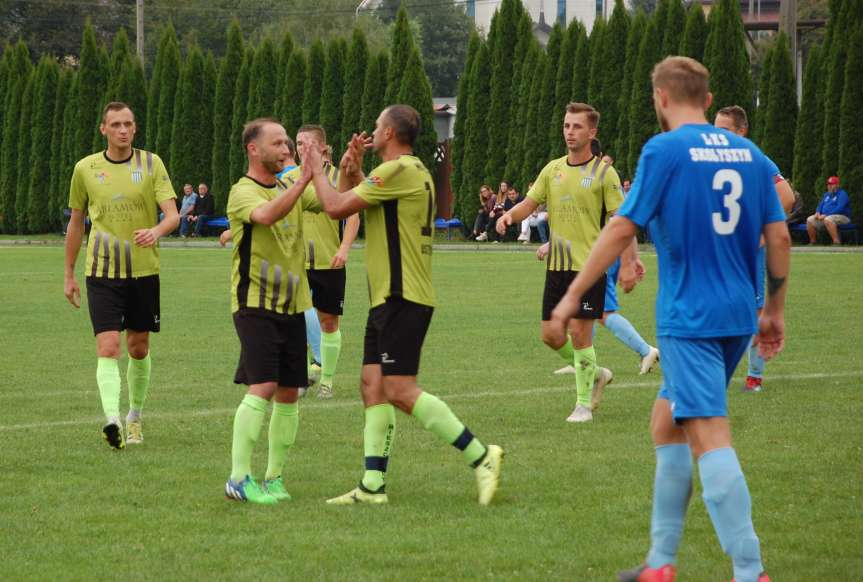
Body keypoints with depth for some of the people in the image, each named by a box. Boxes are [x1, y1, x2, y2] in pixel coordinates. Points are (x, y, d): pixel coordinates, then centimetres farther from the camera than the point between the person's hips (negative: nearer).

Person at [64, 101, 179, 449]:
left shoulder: (151, 163, 0)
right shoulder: (85, 169, 3)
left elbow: (173, 215, -7)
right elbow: (76, 222, 13)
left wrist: (156, 231, -30)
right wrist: (69, 274, 15)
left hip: (144, 270, 1)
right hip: (101, 272, -1)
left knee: (138, 348, 10)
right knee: (107, 348, -15)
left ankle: (135, 417, 29)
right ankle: (112, 420, -27)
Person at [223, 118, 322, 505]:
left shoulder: (290, 189, 14)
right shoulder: (243, 192, -9)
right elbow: (266, 215, -31)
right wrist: (305, 178, -35)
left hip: (292, 306, 7)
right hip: (255, 304, -7)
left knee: (289, 393, 6)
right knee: (262, 388, -16)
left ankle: (274, 477, 16)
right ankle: (239, 479, -13)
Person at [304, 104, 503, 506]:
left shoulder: (399, 171, -15)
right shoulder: (412, 171, 18)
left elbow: (336, 207, -15)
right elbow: (355, 203, 30)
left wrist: (316, 170, 0)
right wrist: (352, 171, 15)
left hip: (402, 299, -10)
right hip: (389, 297, 10)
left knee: (400, 390, -14)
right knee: (372, 386, 8)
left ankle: (480, 456, -14)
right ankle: (372, 485, 7)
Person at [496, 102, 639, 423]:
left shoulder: (603, 173, -6)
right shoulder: (553, 169, 10)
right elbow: (530, 202, 11)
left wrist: (628, 264, -13)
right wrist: (510, 215, -12)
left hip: (589, 264, -6)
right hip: (557, 264, 6)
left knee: (579, 333, -9)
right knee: (550, 334, 6)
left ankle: (584, 404, 3)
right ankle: (596, 374, 30)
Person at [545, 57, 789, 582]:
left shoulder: (665, 150, -8)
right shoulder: (749, 153, 9)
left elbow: (622, 229, -9)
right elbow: (779, 237, 8)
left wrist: (573, 296, -3)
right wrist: (775, 310, 19)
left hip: (689, 318, -7)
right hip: (739, 316, 7)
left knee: (709, 436, -10)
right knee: (667, 419, 19)